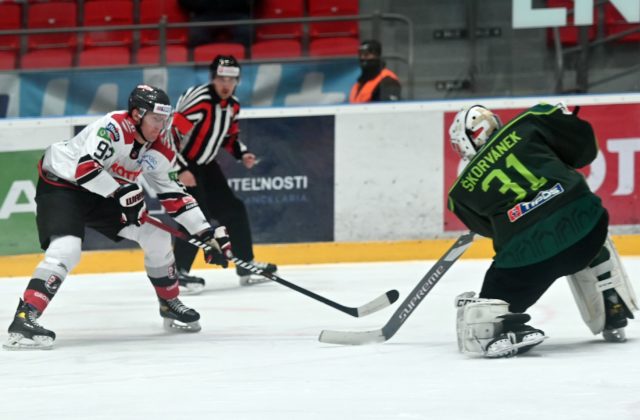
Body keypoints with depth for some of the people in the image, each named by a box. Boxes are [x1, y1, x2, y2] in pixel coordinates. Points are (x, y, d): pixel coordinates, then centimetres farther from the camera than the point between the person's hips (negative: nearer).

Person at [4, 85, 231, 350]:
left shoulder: (160, 148, -2)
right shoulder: (114, 127, -27)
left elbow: (173, 194, 5)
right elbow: (84, 168, -37)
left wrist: (207, 233, 2)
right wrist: (121, 191, -38)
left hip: (105, 194, 8)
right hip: (61, 185, -8)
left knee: (155, 234, 5)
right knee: (67, 248, -30)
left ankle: (170, 304, 24)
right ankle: (24, 319, -36)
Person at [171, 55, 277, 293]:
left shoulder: (232, 106, 2)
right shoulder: (198, 101, -26)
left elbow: (230, 136, 20)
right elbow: (170, 135, -29)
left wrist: (242, 153, 1)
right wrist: (181, 170, -31)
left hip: (205, 165, 9)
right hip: (181, 166, -9)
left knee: (234, 210, 10)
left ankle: (247, 266, 22)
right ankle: (179, 272, -12)